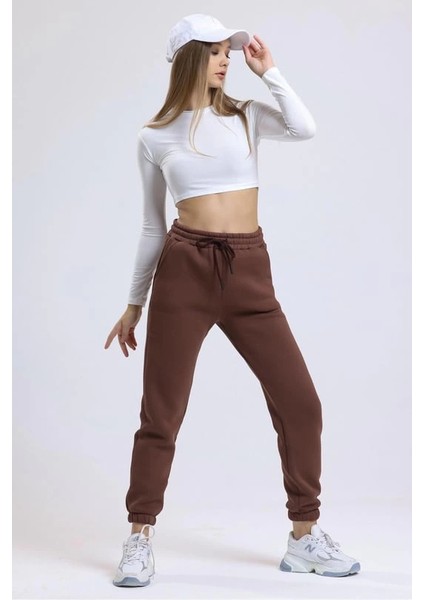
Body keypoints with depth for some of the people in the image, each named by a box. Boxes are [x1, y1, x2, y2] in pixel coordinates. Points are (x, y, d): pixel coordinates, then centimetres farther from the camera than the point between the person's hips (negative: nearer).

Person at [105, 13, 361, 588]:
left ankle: (305, 535, 16)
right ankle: (140, 539, 17)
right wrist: (134, 304, 14)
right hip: (184, 269, -2)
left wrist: (269, 71, 1)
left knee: (300, 402, 0)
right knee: (161, 414, 1)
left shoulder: (246, 116, 11)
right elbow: (153, 226, 12)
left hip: (250, 273, 2)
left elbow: (305, 128, -11)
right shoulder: (154, 136, 7)